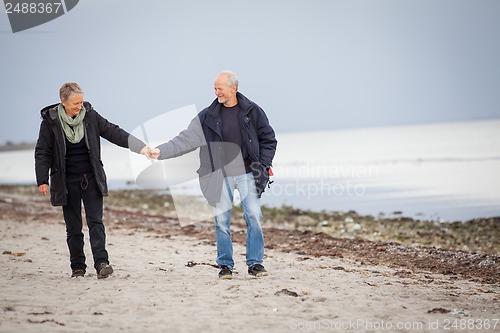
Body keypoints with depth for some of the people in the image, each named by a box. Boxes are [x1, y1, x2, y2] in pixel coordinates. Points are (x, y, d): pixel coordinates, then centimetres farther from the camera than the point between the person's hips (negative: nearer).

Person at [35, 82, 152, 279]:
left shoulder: (90, 116, 0)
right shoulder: (50, 121, -5)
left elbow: (113, 132, 3)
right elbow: (42, 152, -2)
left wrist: (139, 146, -5)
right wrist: (42, 180, -9)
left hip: (91, 179, 1)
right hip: (67, 182, -1)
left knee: (95, 220, -9)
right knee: (73, 226, 4)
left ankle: (101, 263, -17)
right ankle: (78, 267, 13)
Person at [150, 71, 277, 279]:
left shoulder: (252, 112, 1)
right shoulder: (208, 117, 2)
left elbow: (268, 139, 8)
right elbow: (185, 140, 0)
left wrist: (263, 165, -3)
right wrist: (161, 151, -12)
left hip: (247, 174, -1)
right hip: (220, 176, 1)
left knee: (254, 217, -4)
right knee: (222, 220, 1)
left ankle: (255, 263, 6)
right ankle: (225, 265, 12)